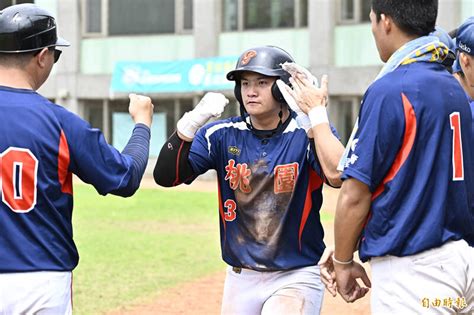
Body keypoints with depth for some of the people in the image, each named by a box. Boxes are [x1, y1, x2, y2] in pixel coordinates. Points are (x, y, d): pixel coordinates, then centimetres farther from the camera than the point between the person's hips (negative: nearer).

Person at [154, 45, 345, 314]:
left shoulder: (306, 134, -10)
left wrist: (317, 113, -25)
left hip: (297, 278, -4)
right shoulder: (223, 135, 0)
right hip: (241, 279, 4)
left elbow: (337, 175, -31)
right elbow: (166, 176, -10)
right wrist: (192, 122, -22)